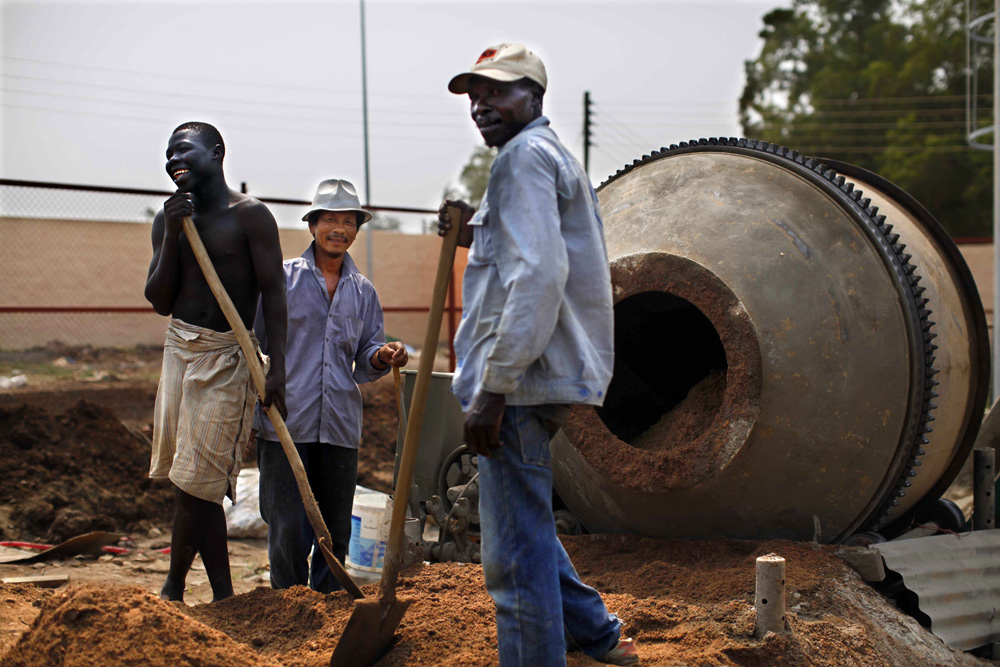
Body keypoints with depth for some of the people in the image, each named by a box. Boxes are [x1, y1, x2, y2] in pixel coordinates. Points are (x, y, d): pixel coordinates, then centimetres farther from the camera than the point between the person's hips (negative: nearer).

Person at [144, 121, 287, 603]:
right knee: (198, 489, 8)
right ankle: (223, 595, 18)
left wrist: (277, 367, -15)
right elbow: (160, 301, 5)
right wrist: (172, 235, -7)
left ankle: (172, 591, 8)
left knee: (194, 481, -7)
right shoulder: (169, 219, 11)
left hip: (227, 357, -5)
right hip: (180, 350, 5)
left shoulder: (249, 215, -4)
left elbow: (272, 292, -7)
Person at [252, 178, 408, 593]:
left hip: (340, 426, 4)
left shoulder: (363, 292, 16)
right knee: (288, 530, -5)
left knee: (336, 532, 8)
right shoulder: (283, 278, 5)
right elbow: (256, 340, 3)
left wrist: (382, 358, -7)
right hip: (286, 422, -4)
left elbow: (364, 363, 16)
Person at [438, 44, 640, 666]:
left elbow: (538, 276, -24)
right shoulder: (558, 155, 22)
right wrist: (474, 234, 17)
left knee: (517, 551, -6)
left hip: (521, 380, -11)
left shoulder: (525, 155, -11)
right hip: (543, 375, 11)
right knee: (525, 525, 24)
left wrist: (494, 388, -24)